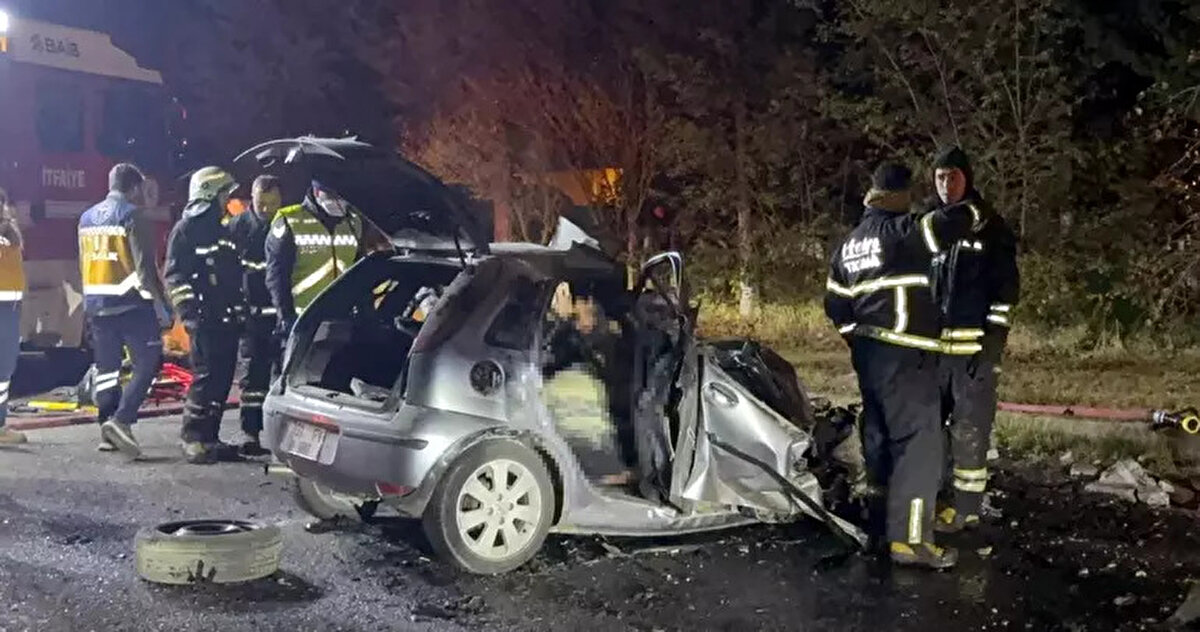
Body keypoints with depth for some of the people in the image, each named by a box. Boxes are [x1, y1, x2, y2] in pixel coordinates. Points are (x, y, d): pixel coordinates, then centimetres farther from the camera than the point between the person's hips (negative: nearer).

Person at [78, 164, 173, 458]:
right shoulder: (133, 216, -9)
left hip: (96, 303, 7)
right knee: (148, 364, -3)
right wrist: (162, 307, -11)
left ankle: (107, 431, 16)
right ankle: (121, 420, -16)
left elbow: (85, 264, 19)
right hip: (131, 303, -7)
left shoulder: (87, 218, 14)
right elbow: (145, 267, -14)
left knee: (107, 367, 13)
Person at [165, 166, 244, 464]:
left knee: (223, 378, 8)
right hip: (205, 319, -8)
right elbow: (175, 276, -11)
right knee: (206, 377, -10)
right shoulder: (186, 229, -5)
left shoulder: (222, 230, 20)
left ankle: (210, 438, 14)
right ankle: (193, 439, -4)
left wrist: (239, 310, 19)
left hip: (227, 319, 8)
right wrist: (189, 313, -18)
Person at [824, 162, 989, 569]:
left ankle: (882, 521, 26)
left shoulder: (848, 246, 15)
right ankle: (909, 538, -9)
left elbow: (835, 307, 18)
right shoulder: (902, 231, -11)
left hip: (868, 354, 9)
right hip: (904, 355, -9)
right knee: (918, 441, -7)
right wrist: (975, 212, 7)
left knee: (880, 436, 17)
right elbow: (953, 221, -15)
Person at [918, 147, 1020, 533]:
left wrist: (993, 342, -11)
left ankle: (965, 509, 6)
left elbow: (1006, 288, -4)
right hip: (931, 343, 5)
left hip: (974, 344, -4)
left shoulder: (990, 227, -1)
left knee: (969, 428, -2)